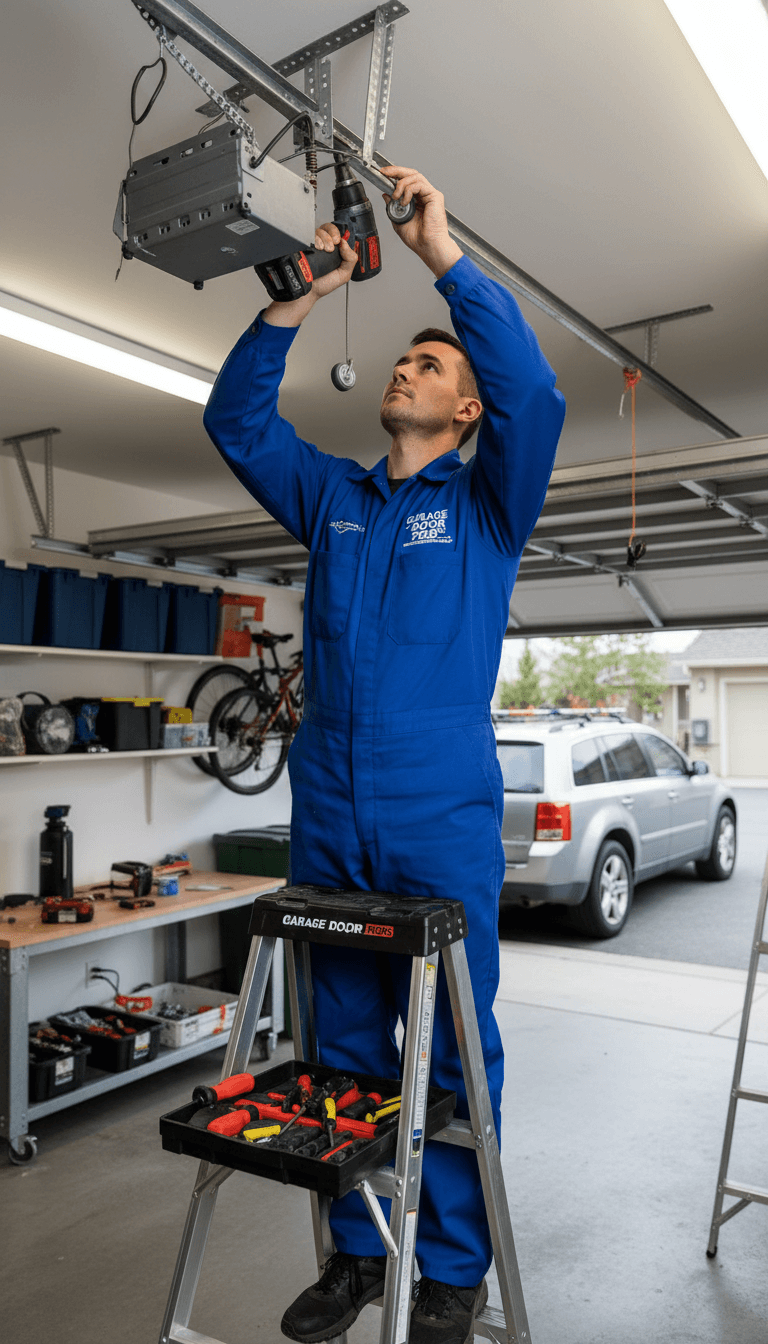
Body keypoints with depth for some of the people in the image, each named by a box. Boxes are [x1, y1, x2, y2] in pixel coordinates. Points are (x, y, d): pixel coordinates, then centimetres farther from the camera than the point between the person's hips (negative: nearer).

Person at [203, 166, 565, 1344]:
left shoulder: (486, 501, 5)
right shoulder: (332, 496, 15)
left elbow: (533, 389, -12)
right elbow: (236, 417, 12)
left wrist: (443, 249, -12)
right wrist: (302, 297, 3)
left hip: (444, 817, -4)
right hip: (328, 817, 4)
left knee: (453, 1047, 4)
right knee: (346, 1044, 13)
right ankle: (358, 1249, 30)